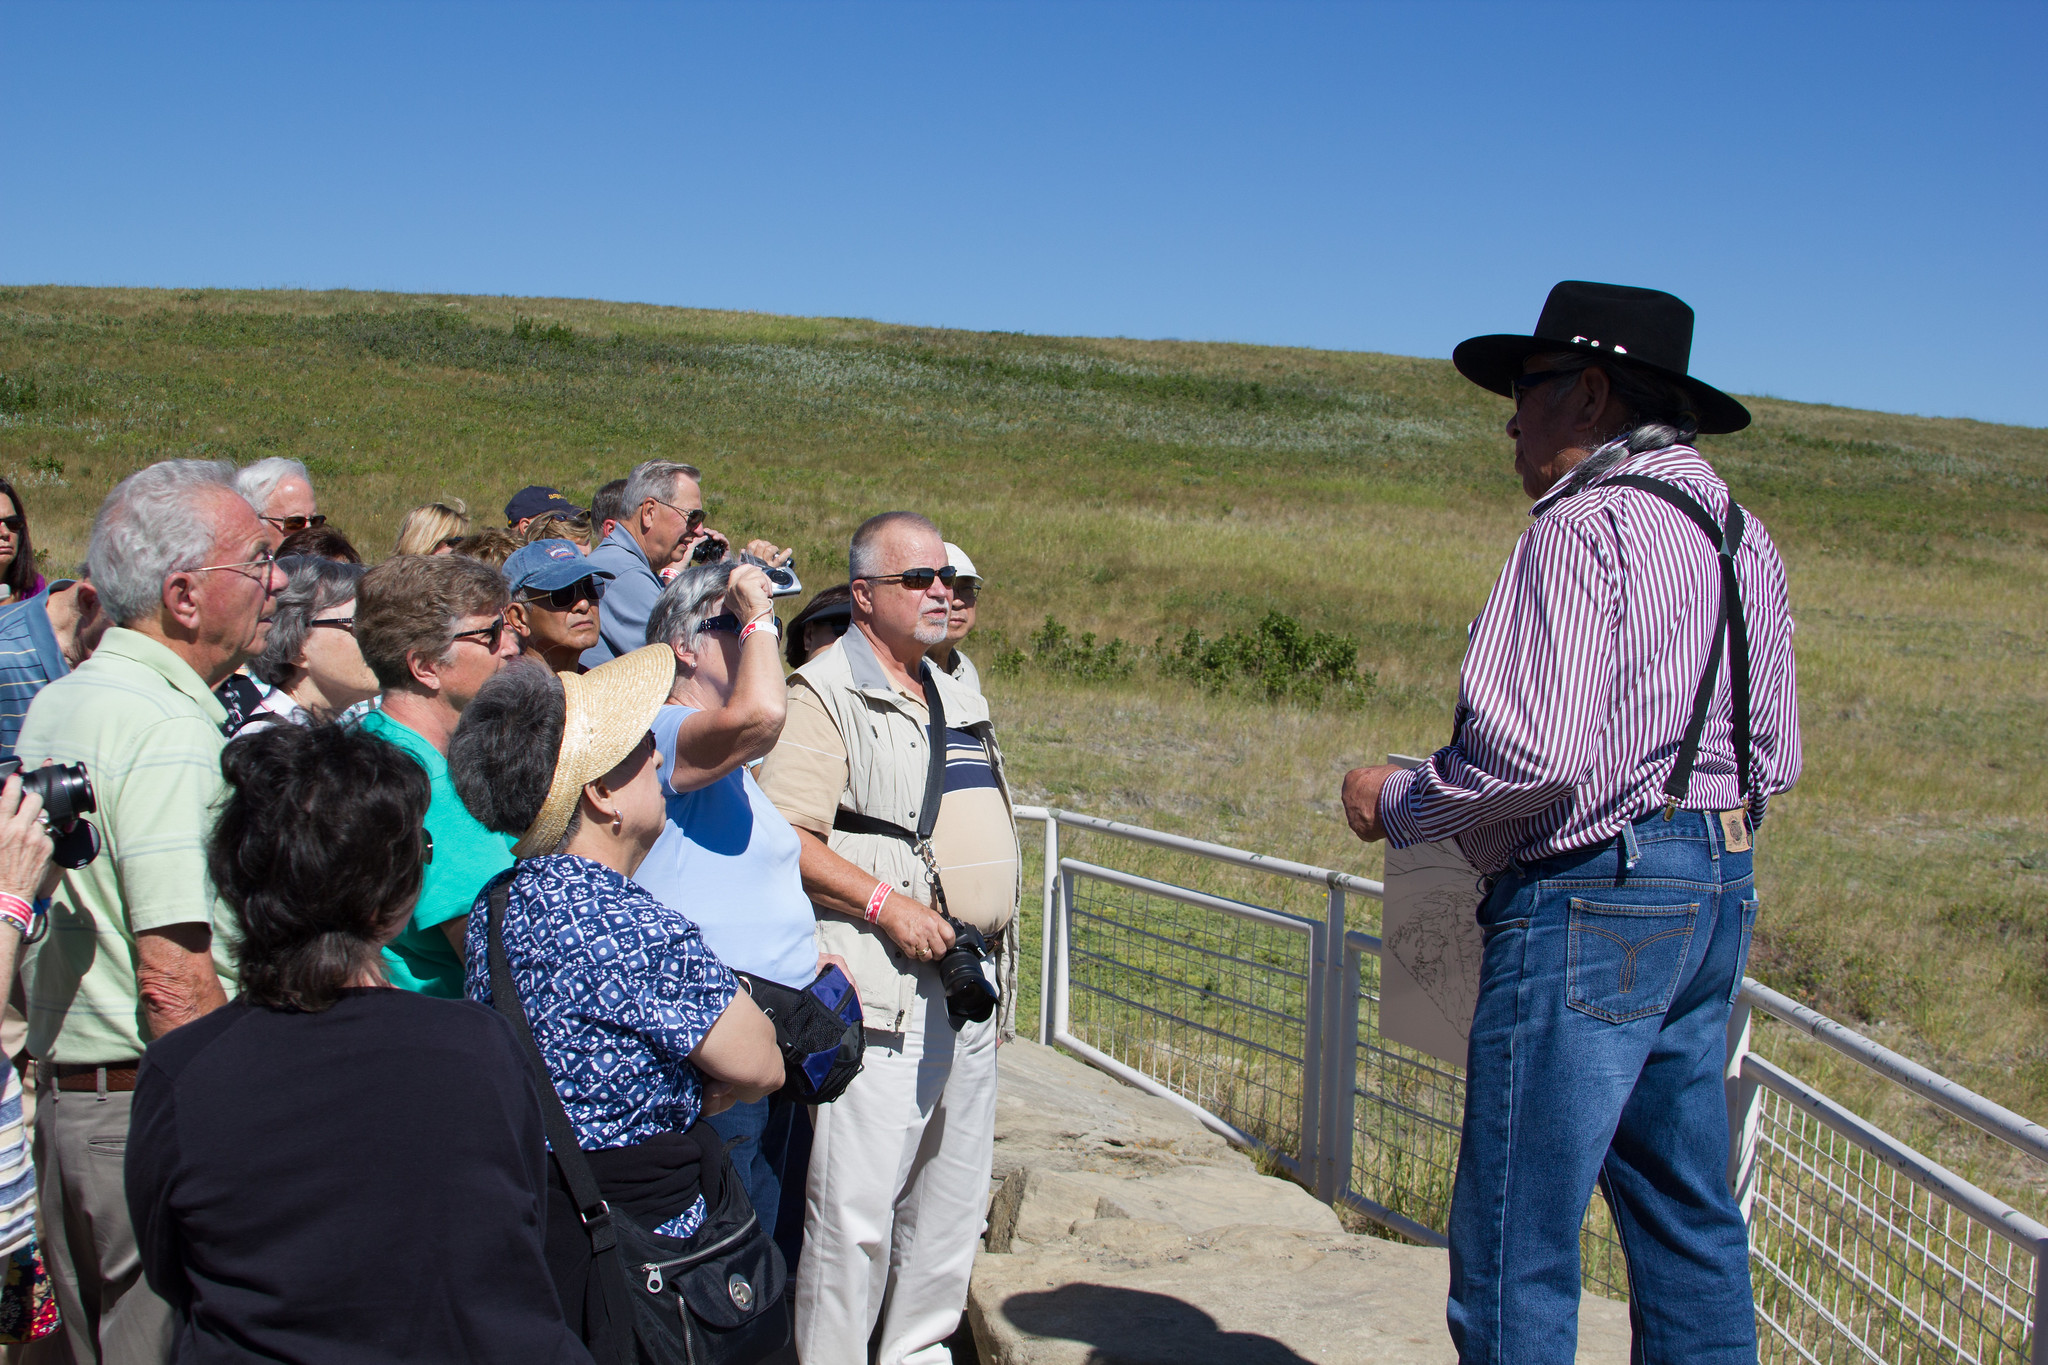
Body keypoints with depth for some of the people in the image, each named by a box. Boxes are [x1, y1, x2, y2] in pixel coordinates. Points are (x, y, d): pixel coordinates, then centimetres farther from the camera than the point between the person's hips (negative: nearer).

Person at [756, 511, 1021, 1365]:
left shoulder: (958, 701, 19)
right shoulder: (826, 694, -6)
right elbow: (783, 836, -15)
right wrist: (888, 905, -20)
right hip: (883, 991, -8)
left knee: (954, 1194, 15)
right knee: (856, 1204, -7)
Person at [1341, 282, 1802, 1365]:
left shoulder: (1585, 526, -14)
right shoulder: (1741, 536, 14)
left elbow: (1533, 749, -23)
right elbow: (1773, 756, 17)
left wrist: (1396, 802, -8)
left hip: (1592, 900, -10)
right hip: (1717, 886, 10)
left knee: (1514, 1242, -3)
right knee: (1684, 1219, 17)